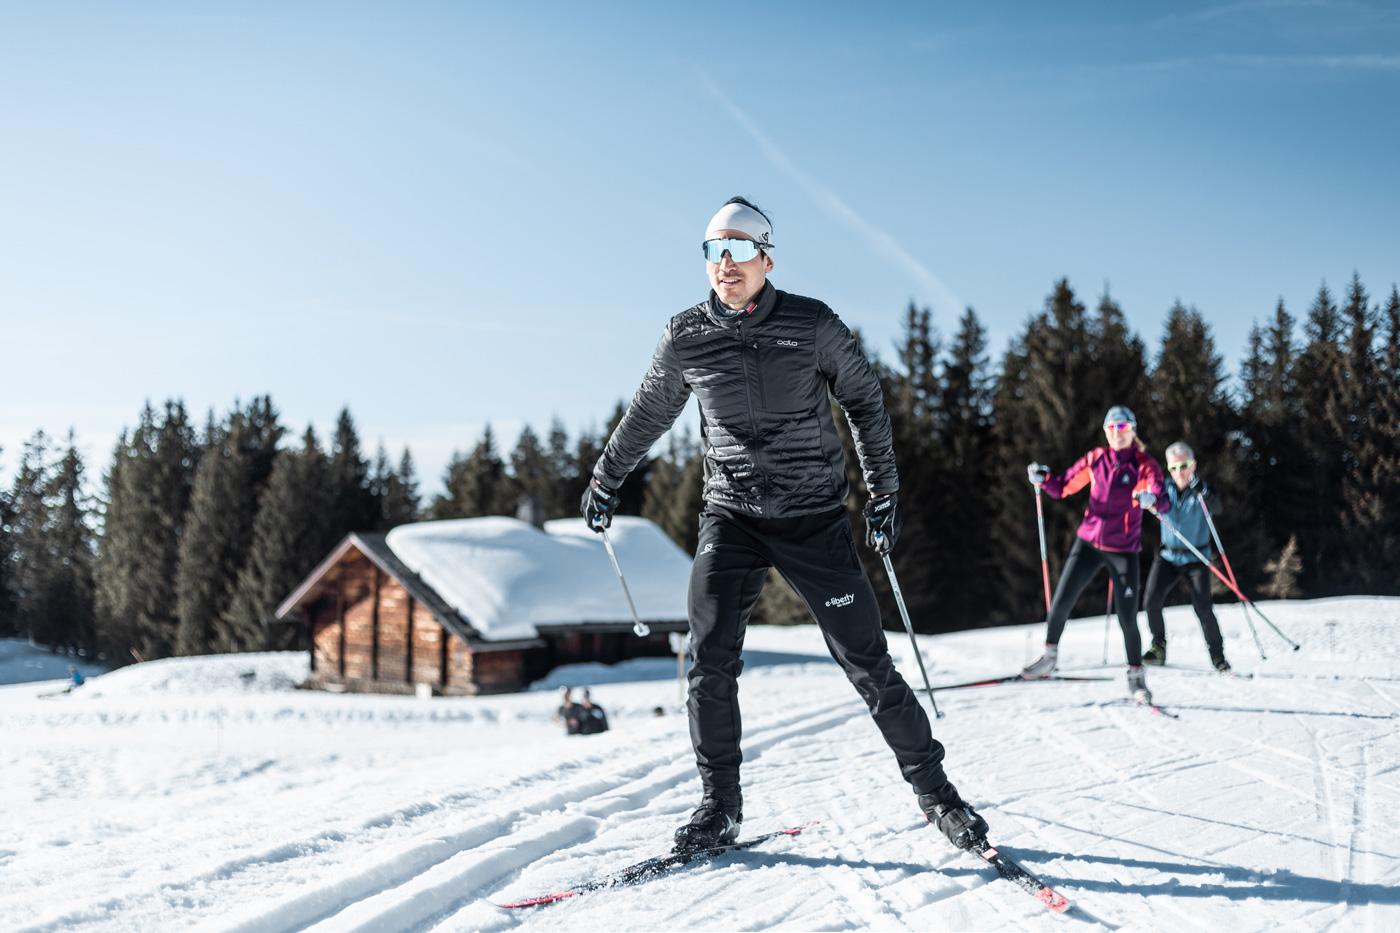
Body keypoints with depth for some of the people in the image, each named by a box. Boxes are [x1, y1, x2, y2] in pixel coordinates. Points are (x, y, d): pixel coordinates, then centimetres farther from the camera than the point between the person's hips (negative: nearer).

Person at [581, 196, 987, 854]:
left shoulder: (812, 324, -6)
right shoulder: (686, 339, -1)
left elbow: (864, 401, 6)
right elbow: (647, 414, 16)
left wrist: (884, 492, 4)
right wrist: (605, 479, 25)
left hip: (814, 515, -1)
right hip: (731, 514, 2)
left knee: (867, 661, 0)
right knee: (710, 658, -9)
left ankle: (934, 789, 16)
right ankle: (719, 806, 7)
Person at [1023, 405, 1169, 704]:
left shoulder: (1144, 465, -7)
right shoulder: (1095, 460, 2)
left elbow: (1164, 502, -20)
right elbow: (1062, 487, 8)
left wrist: (1152, 499, -44)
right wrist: (1042, 479, -13)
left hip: (1123, 550, -3)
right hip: (1089, 542, 3)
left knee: (1127, 618, -5)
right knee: (1061, 601, 0)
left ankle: (1136, 674, 15)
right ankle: (1050, 656, 21)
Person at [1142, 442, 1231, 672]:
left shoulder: (1202, 491, -9)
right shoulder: (1167, 489, 2)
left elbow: (1216, 508, -26)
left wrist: (1201, 490, -46)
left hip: (1196, 559, -3)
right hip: (1168, 556, 3)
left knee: (1203, 609, -13)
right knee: (1151, 601, -11)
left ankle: (1217, 656, 5)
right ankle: (1158, 647, 9)